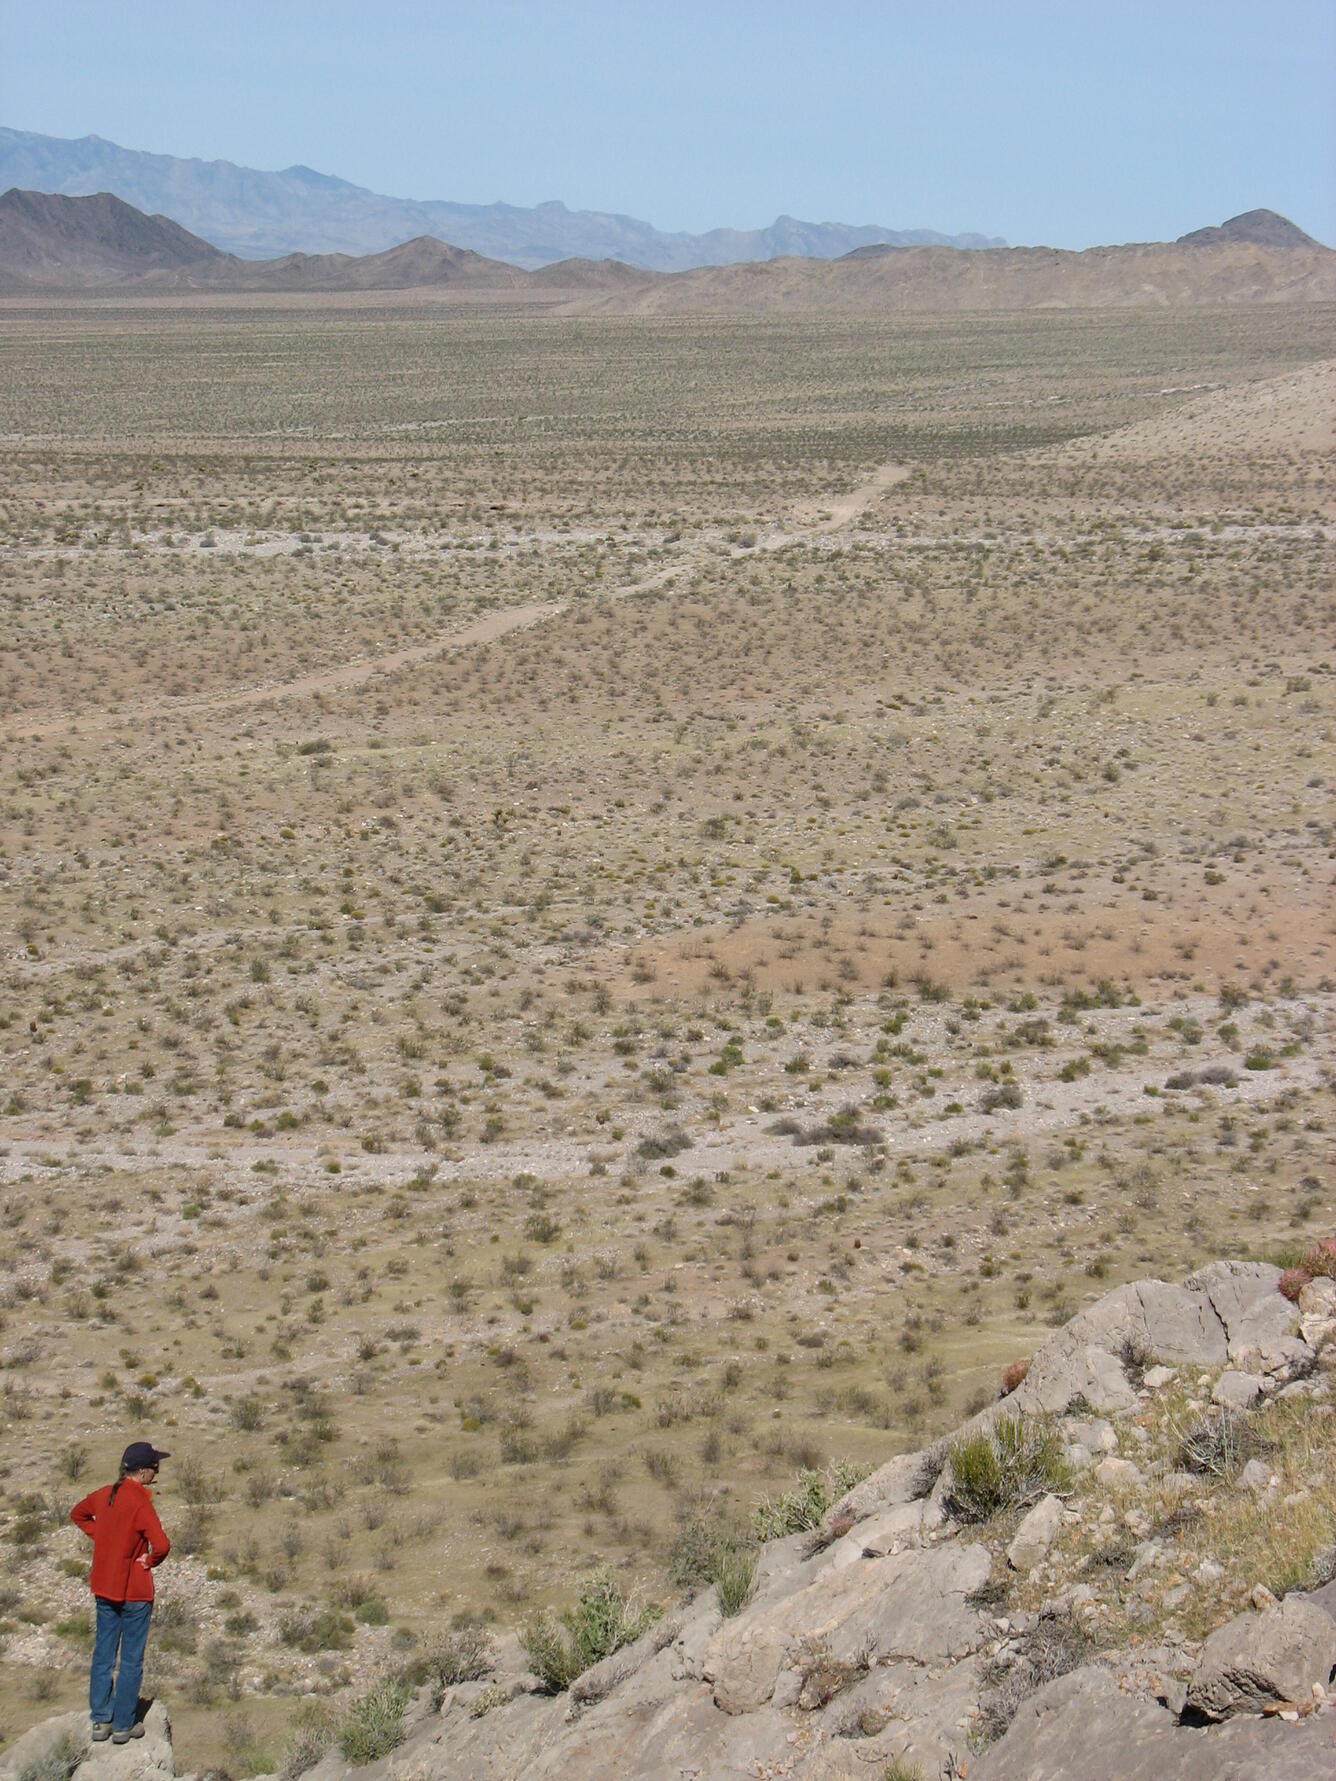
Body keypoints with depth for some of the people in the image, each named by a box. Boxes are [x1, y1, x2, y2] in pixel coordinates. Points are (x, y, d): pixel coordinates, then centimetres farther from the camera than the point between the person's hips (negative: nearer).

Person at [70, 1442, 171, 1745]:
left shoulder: (105, 1494, 1)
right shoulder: (140, 1503, -21)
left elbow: (78, 1514, 21)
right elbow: (161, 1545, -31)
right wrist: (150, 1562, -11)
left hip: (103, 1587, 6)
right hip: (134, 1591, -6)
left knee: (103, 1654, 14)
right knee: (131, 1659, 6)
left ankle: (100, 1721, 19)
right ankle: (124, 1725, 12)